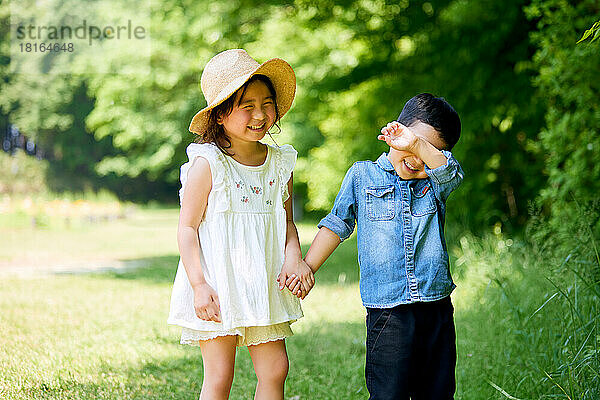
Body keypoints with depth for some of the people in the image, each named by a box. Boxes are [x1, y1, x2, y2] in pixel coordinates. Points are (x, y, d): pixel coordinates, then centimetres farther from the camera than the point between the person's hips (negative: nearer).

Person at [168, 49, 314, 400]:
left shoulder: (279, 163, 5)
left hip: (263, 284, 5)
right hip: (218, 285, -5)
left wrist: (293, 257, -4)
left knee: (275, 369, 5)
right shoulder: (207, 164, -11)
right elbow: (187, 227, -9)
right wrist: (199, 284, -16)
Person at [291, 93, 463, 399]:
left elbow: (450, 172, -15)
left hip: (436, 308, 2)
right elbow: (336, 225, 11)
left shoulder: (434, 183, 9)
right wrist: (307, 267, 5)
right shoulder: (362, 175, 7)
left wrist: (417, 145, -29)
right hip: (387, 312, -2)